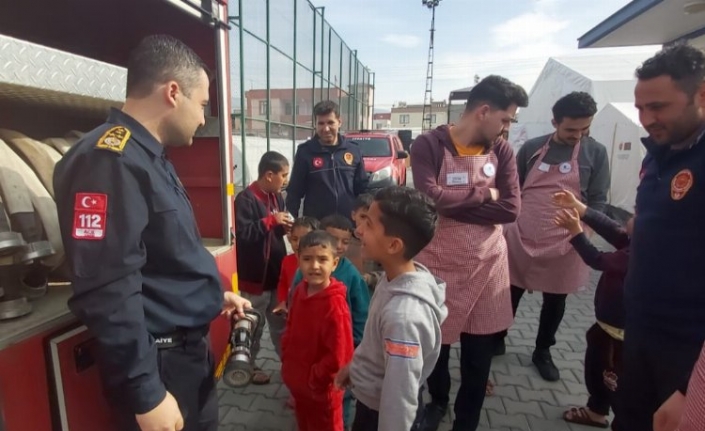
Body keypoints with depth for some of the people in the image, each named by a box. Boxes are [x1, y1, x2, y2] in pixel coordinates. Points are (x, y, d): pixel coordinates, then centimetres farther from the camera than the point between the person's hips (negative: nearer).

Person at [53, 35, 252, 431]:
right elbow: (108, 291, -27)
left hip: (190, 346, 9)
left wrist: (212, 295, 19)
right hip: (158, 360, -9)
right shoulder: (109, 160, -23)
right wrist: (146, 394, -22)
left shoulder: (151, 157, 9)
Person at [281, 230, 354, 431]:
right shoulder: (300, 290, -7)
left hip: (322, 389, -6)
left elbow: (339, 356, -25)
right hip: (297, 382, 7)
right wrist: (287, 361, 3)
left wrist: (314, 380, -15)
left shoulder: (335, 304, -28)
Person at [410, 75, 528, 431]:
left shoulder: (502, 151, 2)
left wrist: (455, 204, -16)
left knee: (479, 357, 13)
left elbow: (511, 209, -8)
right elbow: (430, 198, -25)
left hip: (486, 266, 3)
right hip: (438, 264, -3)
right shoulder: (429, 145, -10)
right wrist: (483, 194, -13)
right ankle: (437, 401, 48)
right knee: (436, 344, 16)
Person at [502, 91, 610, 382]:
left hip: (564, 242, 0)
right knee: (510, 294, 10)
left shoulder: (596, 153, 0)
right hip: (520, 236, 0)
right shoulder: (532, 148, 1)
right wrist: (504, 224, 4)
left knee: (555, 301, 14)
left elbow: (598, 200, 1)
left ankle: (543, 351, 35)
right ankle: (497, 340, 32)